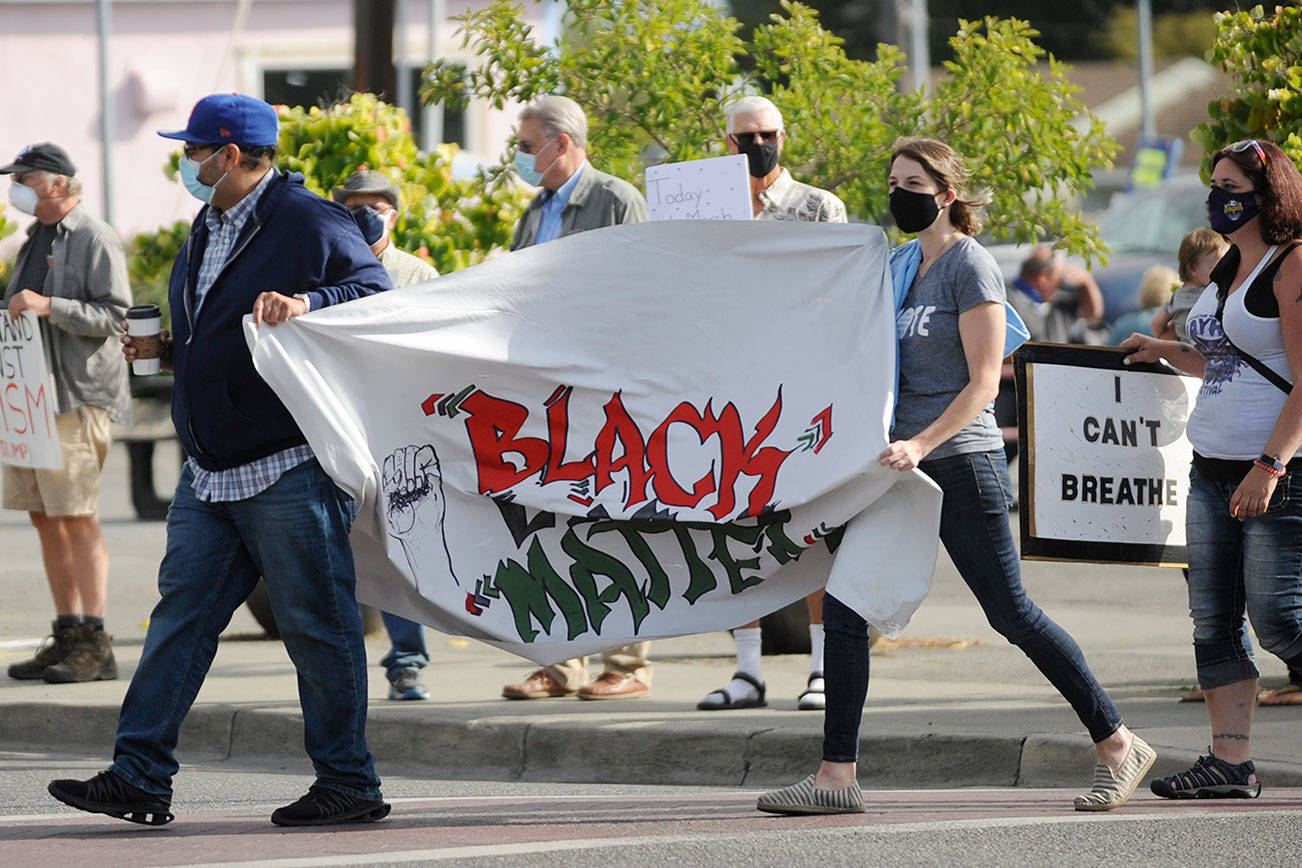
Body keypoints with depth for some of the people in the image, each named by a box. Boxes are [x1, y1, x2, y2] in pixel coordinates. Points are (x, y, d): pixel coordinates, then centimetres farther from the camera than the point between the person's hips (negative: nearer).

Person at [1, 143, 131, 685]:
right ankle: (68, 635, 13)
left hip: (78, 396, -9)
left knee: (78, 518, -11)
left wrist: (49, 307, -22)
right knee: (45, 518, 8)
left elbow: (114, 313, -14)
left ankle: (95, 645, -11)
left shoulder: (94, 238, -6)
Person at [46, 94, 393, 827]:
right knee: (181, 614, 5)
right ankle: (139, 779, 4)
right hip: (211, 475, 9)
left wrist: (305, 304, -29)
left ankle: (350, 785, 6)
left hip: (292, 469, -9)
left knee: (317, 623, -3)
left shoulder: (309, 223, -9)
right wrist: (166, 349, 10)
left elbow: (376, 293, -15)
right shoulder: (209, 231, 18)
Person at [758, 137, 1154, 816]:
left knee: (1011, 614, -4)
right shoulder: (904, 268, 15)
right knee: (844, 607, 0)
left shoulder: (970, 265, -8)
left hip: (961, 460, -8)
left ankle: (1118, 746, 7)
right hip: (903, 464, 8)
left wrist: (920, 444, -23)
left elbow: (983, 383, -14)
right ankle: (837, 776, 2)